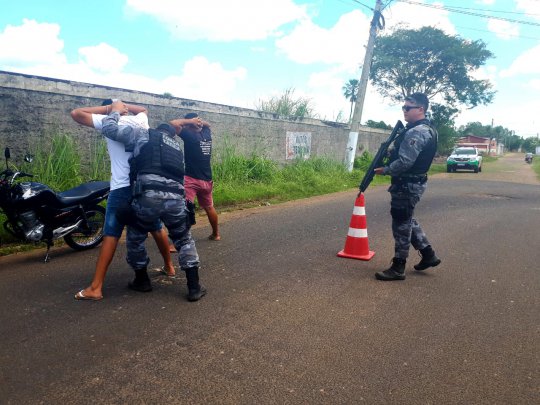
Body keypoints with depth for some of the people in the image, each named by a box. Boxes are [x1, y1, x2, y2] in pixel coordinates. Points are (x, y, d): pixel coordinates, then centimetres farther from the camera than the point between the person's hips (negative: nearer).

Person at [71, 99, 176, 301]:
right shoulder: (140, 120, 12)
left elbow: (76, 113, 1)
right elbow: (143, 108, 36)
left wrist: (105, 108, 4)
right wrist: (122, 106, 20)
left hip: (122, 187, -5)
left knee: (111, 235, -3)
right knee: (157, 227, 19)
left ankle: (95, 288, -1)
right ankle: (169, 266, 33)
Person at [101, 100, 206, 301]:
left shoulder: (144, 134, 17)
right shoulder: (177, 146, 33)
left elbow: (109, 128, 12)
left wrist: (116, 110, 30)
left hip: (149, 196, -3)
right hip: (176, 198, 4)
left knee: (135, 238, 22)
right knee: (184, 241, 20)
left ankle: (142, 281, 34)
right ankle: (194, 288, 16)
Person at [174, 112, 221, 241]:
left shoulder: (190, 135, -11)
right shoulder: (207, 134, 8)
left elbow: (173, 123, -14)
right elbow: (207, 124, 29)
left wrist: (187, 121, 0)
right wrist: (199, 121, 11)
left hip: (191, 179, -7)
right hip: (207, 180, 7)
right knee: (209, 207, 22)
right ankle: (216, 234, 35)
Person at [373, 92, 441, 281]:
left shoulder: (416, 132, -20)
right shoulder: (426, 129, 14)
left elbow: (404, 162, -26)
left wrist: (384, 170, -11)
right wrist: (391, 152, 5)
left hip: (407, 184, -10)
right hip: (413, 182, 10)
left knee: (401, 224, -2)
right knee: (408, 220, 21)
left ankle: (398, 267, 9)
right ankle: (428, 254, 29)